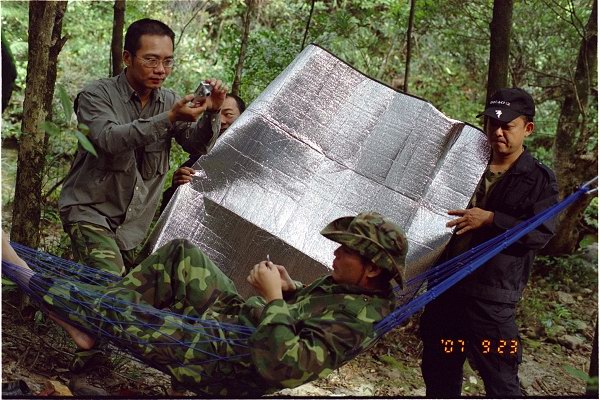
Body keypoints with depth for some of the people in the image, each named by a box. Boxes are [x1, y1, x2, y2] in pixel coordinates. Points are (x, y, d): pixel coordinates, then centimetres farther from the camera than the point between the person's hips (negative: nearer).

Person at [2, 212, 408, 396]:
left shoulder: (358, 317, -28)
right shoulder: (346, 284, 1)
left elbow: (285, 367, -38)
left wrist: (274, 298, -32)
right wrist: (292, 288, 1)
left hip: (222, 359, -10)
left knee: (121, 316, -10)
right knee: (182, 252, 6)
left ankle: (36, 284, 13)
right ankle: (86, 318, 7)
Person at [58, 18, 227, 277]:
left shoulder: (169, 101, 6)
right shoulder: (96, 95, -10)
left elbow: (197, 145, -4)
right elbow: (109, 139, -28)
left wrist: (212, 113, -25)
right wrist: (169, 119, -37)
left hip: (135, 221, 6)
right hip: (91, 211, -5)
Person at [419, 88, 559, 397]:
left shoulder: (539, 180, -4)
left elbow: (541, 233, -14)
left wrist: (490, 219, -23)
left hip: (491, 296, -6)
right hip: (446, 286, 6)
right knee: (437, 369, 17)